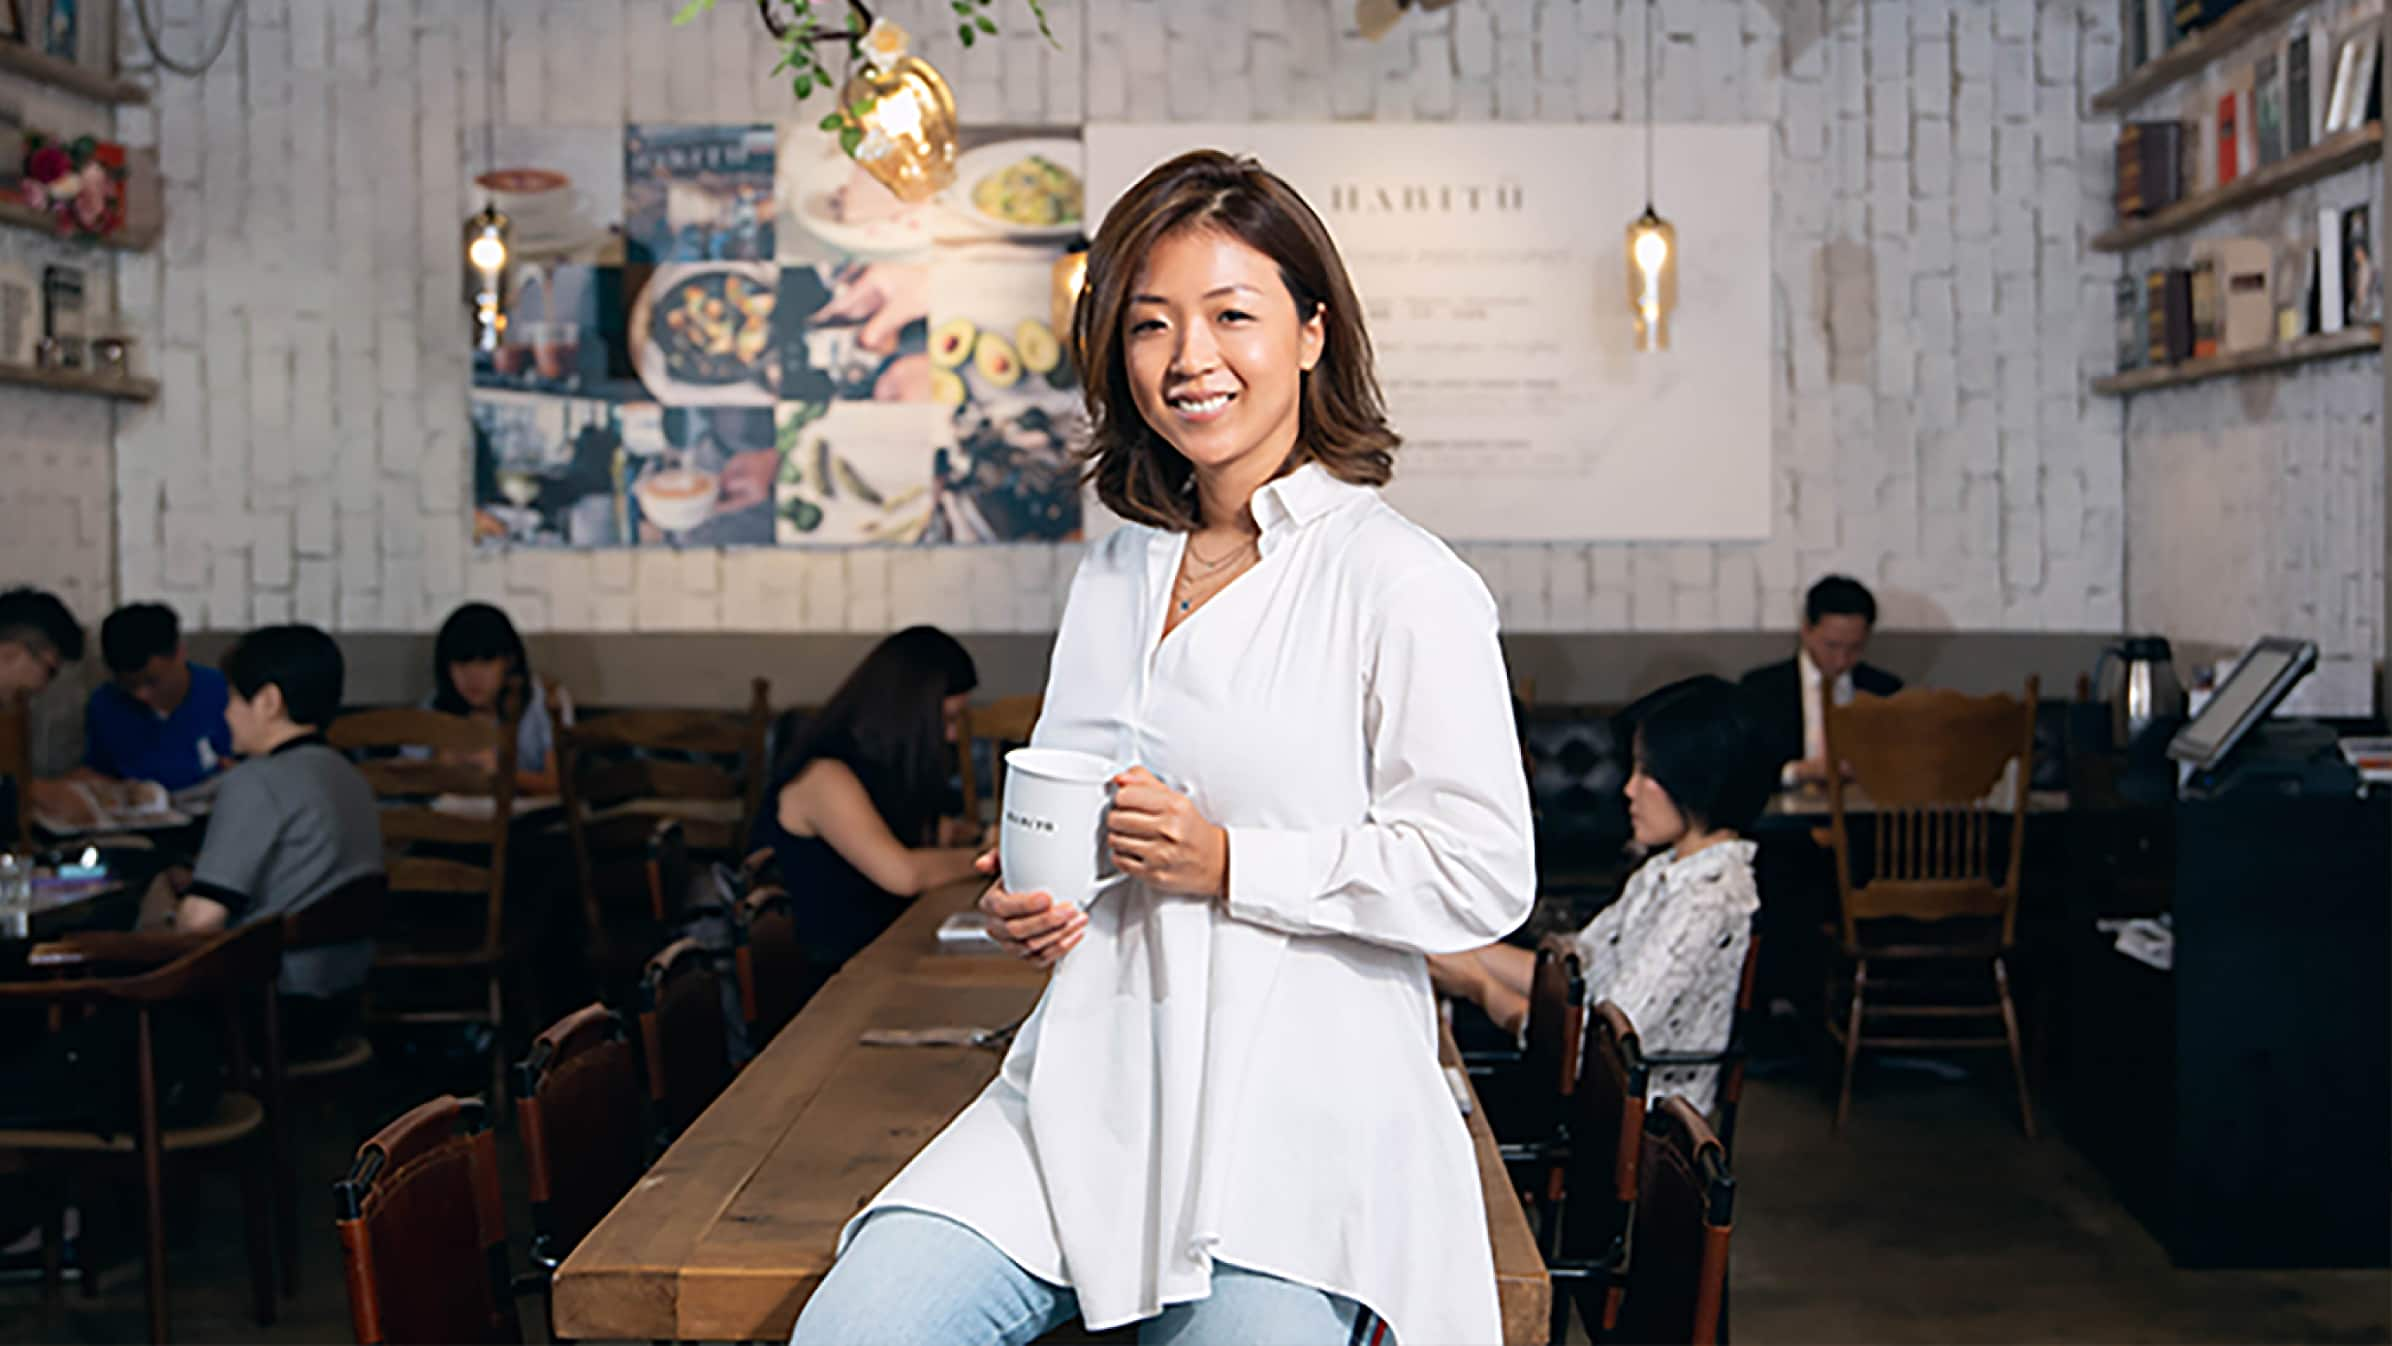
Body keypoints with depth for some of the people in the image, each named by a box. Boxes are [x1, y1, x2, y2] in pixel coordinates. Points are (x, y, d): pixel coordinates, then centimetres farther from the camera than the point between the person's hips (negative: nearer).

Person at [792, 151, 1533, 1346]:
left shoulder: (1401, 583, -6)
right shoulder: (1112, 575, 16)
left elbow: (1483, 877, -9)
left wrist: (1232, 863, -15)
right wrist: (1023, 901, 5)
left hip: (1301, 1110, -5)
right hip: (1089, 1085, 5)